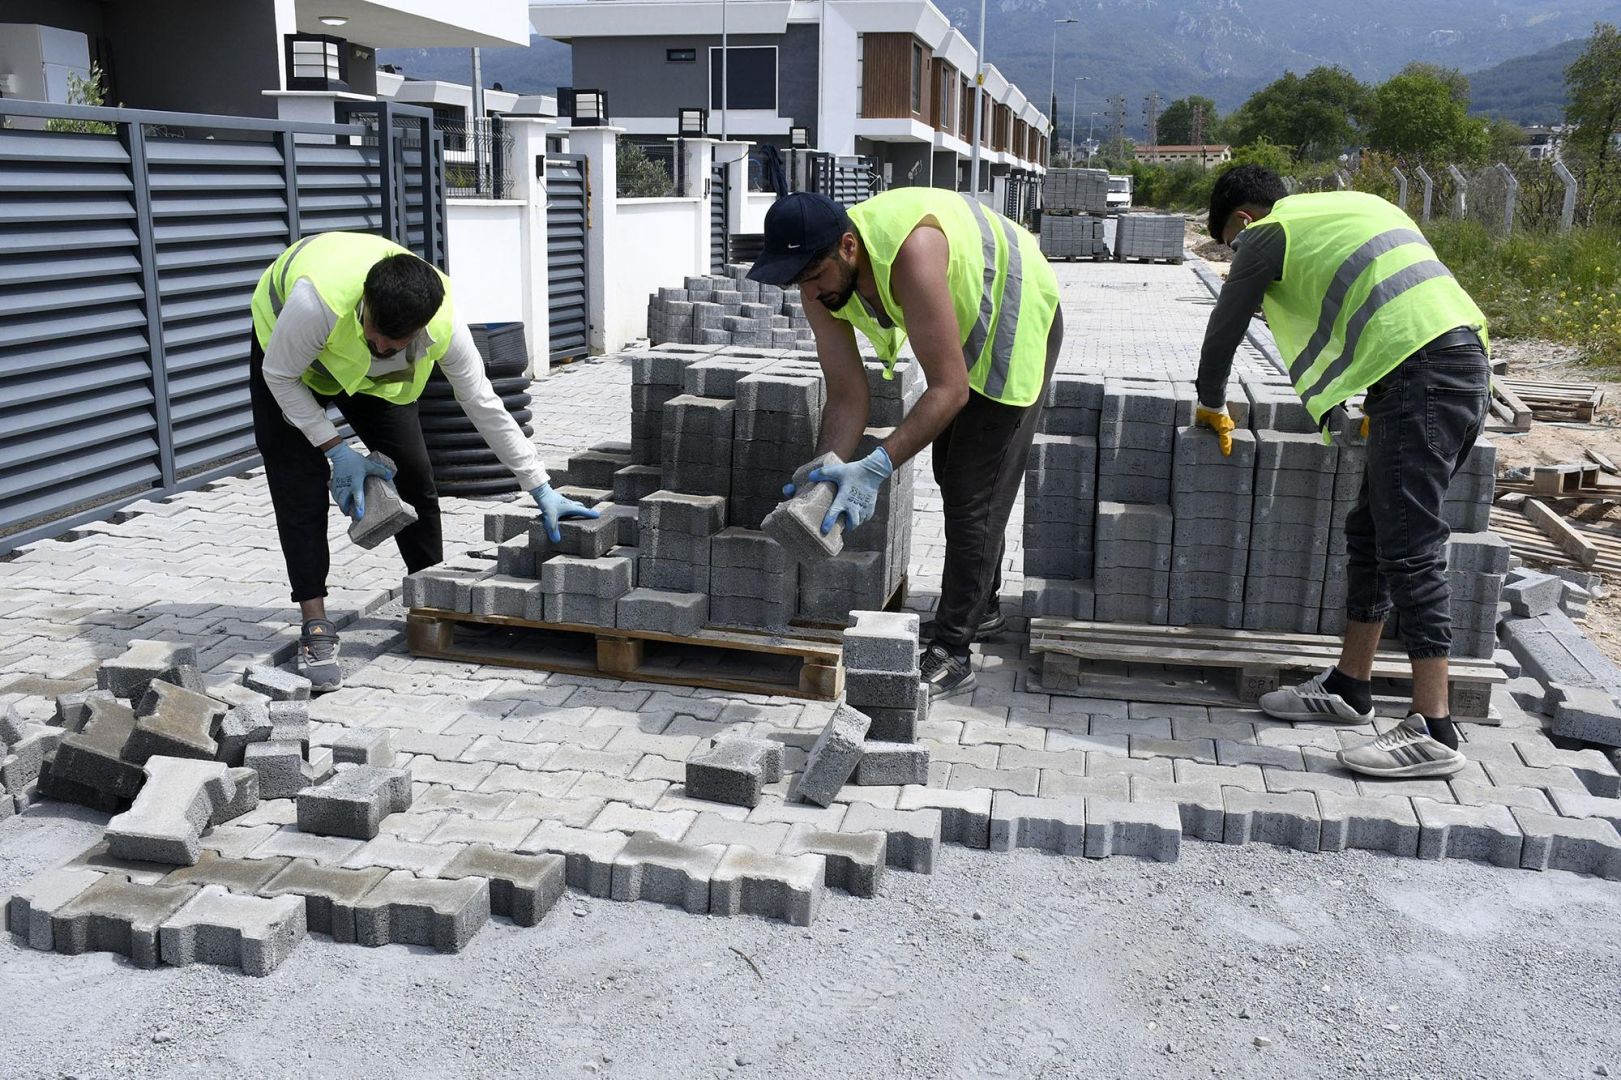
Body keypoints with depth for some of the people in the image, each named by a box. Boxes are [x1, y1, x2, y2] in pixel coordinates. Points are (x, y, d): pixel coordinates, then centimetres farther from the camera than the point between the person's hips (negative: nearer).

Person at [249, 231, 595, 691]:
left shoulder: (442, 322, -34)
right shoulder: (318, 300, -45)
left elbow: (485, 406, -23)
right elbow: (280, 375, -26)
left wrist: (542, 490, -22)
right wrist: (335, 450, -27)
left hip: (374, 377, 3)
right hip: (287, 358, -3)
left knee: (412, 470, -3)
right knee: (300, 486, -14)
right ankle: (316, 626, -9)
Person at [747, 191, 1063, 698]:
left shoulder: (911, 250, -43)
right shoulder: (821, 283, -20)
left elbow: (950, 389, -42)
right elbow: (847, 396, -16)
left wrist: (877, 467, -48)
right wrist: (825, 475, -29)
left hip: (1015, 318, -8)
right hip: (962, 322, 8)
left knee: (974, 490, -11)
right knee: (952, 476, 19)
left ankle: (952, 654, -5)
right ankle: (981, 606, 38)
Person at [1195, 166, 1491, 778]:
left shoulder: (1268, 233, 6)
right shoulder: (1354, 206, 30)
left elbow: (1225, 328, 15)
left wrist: (1212, 405, 32)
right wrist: (1380, 410, 37)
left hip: (1417, 373, -9)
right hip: (1466, 359, 9)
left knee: (1408, 546, -10)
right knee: (1370, 531, 14)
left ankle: (1433, 733, -11)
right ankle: (1350, 687, 23)